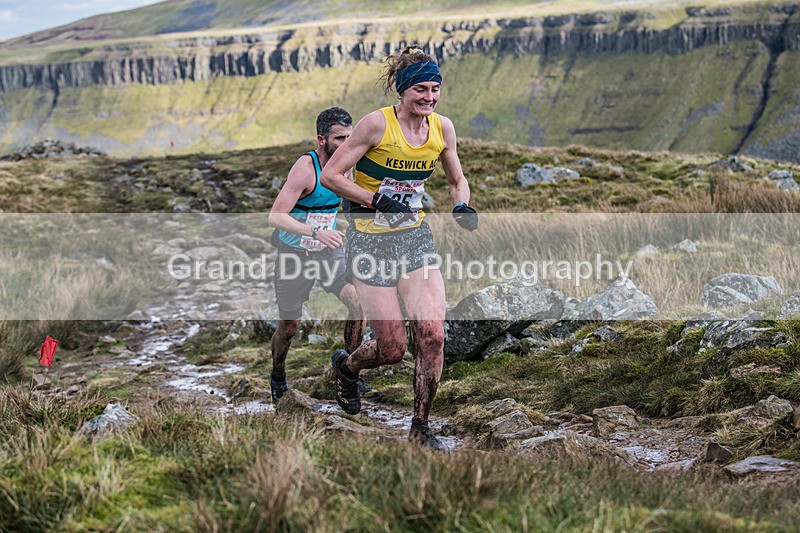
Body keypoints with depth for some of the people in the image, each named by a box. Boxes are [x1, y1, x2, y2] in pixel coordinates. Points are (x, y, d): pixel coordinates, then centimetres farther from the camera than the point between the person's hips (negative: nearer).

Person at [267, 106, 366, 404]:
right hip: (293, 254, -5)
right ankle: (277, 377, 33)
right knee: (290, 325, 5)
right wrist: (316, 232, -39)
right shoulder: (305, 168, -25)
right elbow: (275, 217, -30)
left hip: (327, 251, 5)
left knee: (358, 301, -16)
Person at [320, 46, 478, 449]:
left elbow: (457, 180, 16)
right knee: (392, 350, -2)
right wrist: (378, 200, -23)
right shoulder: (378, 123, -15)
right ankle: (345, 366, 34)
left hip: (415, 237, 4)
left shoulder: (443, 128, 1)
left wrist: (462, 205, -5)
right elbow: (330, 175, -13)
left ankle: (420, 429, 7)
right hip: (371, 241, -4)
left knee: (433, 335, -11)